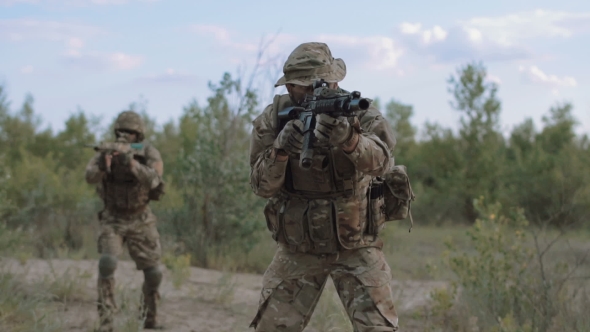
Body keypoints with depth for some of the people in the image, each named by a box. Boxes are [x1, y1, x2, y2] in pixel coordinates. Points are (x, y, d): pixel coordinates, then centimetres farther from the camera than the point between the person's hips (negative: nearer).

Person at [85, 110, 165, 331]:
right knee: (107, 264, -25)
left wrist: (131, 163, -48)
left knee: (153, 274, 1)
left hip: (140, 221, 1)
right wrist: (103, 165, -48)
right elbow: (90, 177, -27)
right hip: (113, 220, -1)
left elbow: (153, 180, -33)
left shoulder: (149, 154, -13)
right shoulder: (108, 151, -11)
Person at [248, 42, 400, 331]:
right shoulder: (273, 119, -7)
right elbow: (263, 186, -13)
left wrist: (348, 138, -55)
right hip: (297, 249, 2)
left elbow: (379, 161, -33)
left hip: (355, 246, -2)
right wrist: (280, 150, -33)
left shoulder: (359, 113, -14)